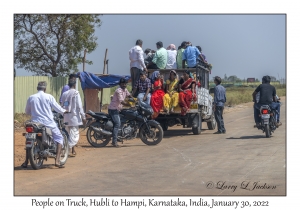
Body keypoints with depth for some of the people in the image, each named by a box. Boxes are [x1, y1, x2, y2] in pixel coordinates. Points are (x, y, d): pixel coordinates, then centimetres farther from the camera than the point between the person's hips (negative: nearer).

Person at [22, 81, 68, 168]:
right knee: (59, 138, 10)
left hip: (35, 123, 3)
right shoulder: (49, 97, -4)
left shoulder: (31, 98, 3)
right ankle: (57, 161, -5)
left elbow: (27, 112, 13)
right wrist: (64, 111, 19)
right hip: (48, 123, -3)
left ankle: (26, 162, 16)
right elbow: (57, 108, -1)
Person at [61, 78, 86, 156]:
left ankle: (73, 151, 24)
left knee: (70, 134, 18)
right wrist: (83, 116, -8)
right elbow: (79, 106, -12)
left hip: (66, 118, 6)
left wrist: (62, 115, 21)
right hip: (74, 117, -6)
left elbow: (62, 105, 12)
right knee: (74, 135, -3)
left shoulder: (64, 94, 7)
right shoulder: (76, 93, -10)